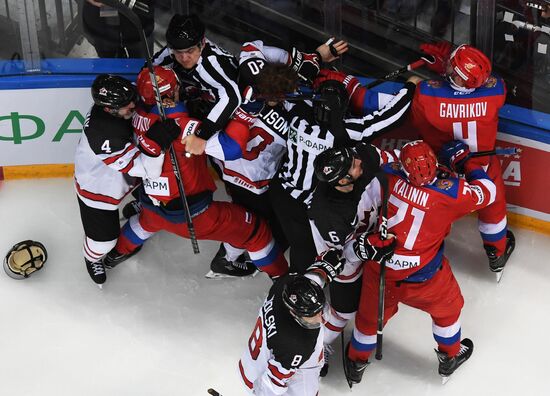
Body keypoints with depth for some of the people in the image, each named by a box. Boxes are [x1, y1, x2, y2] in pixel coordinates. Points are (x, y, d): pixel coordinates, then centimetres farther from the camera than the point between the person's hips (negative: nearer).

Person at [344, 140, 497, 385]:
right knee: (447, 307, 29)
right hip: (423, 279, -2)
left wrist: (366, 239, 1)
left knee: (371, 314, 27)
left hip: (380, 269, 2)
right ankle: (450, 357, 52)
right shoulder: (450, 193, -23)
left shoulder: (389, 176, -18)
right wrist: (464, 160, 3)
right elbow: (487, 191, -7)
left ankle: (356, 363, 51)